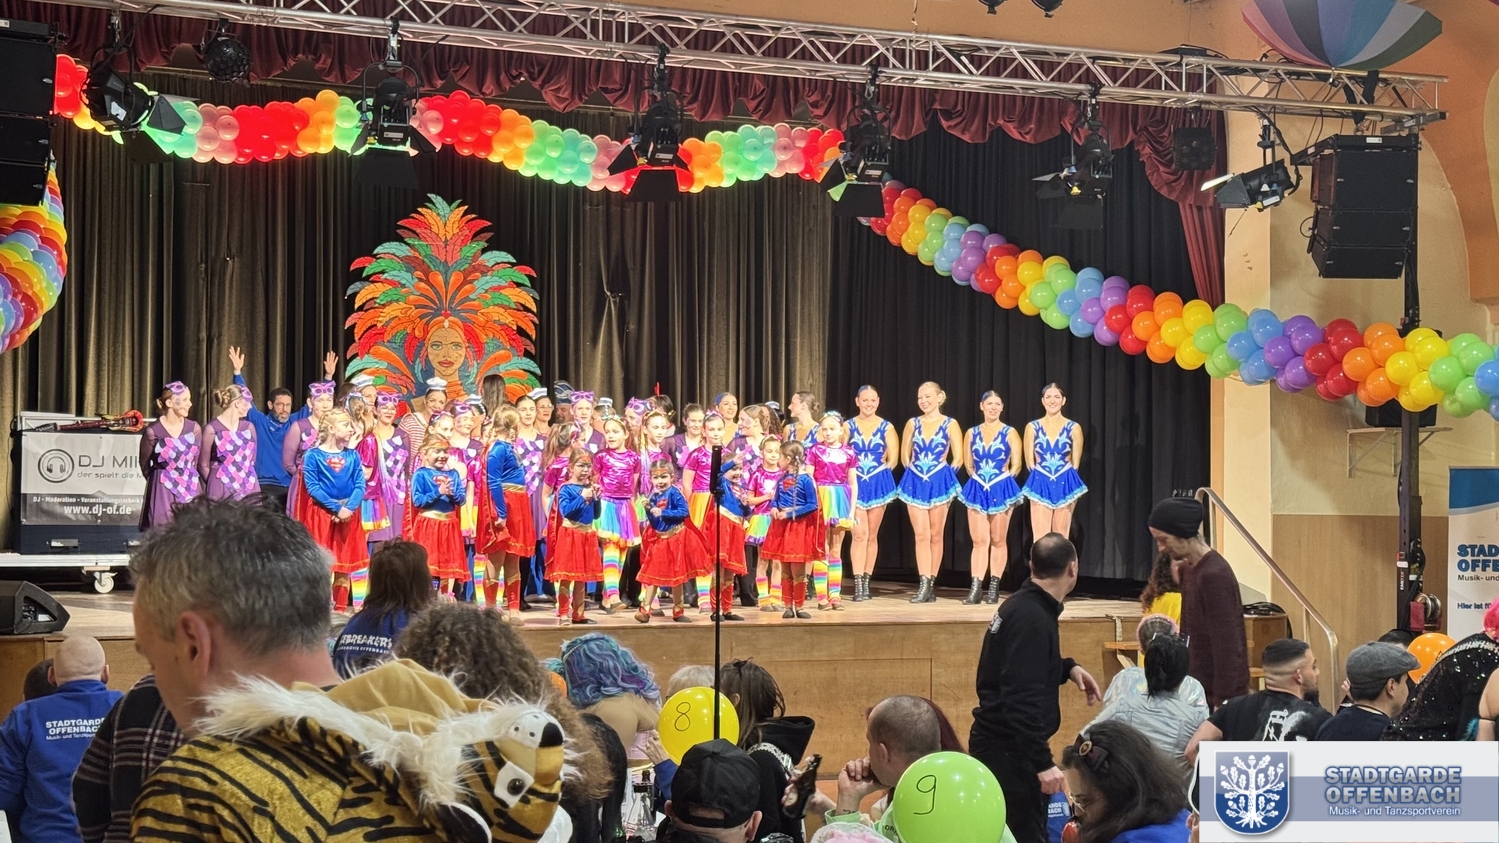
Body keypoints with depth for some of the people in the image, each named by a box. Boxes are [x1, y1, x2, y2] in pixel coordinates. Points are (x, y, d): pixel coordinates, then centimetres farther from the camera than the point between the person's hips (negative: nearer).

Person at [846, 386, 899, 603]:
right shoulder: (849, 426, 3)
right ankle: (858, 584, -12)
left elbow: (893, 458, 5)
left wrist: (882, 470, -3)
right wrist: (850, 472, -9)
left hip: (879, 482, 2)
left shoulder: (886, 427, 5)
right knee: (859, 534, -11)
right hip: (855, 482, -1)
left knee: (872, 535, 6)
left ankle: (866, 581, 14)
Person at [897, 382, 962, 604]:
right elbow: (905, 455, 13)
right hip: (915, 482, 2)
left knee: (935, 535, 3)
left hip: (940, 482, -2)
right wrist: (915, 472, 3)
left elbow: (958, 458, 2)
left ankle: (931, 584, 8)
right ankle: (924, 585, -9)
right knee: (921, 535, -5)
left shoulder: (950, 425, 1)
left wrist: (944, 474, -4)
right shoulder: (913, 423, 7)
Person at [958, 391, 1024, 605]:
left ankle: (994, 588, 10)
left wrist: (1002, 480, -4)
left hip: (1001, 489, -2)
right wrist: (979, 478, 2)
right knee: (979, 541, -2)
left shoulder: (1010, 433, 0)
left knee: (998, 541, 4)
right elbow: (968, 464, 13)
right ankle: (975, 588, -4)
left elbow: (1016, 465, 0)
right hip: (977, 489, 2)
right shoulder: (972, 433, 7)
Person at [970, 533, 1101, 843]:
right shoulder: (1031, 618, -21)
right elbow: (1021, 698, -27)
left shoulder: (1023, 605, 9)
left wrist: (1068, 668, 12)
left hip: (1000, 742, 10)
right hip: (1008, 748, -10)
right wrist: (1043, 762, -27)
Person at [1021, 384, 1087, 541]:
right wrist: (1043, 475, 3)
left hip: (1065, 485, 0)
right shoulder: (1032, 427, 2)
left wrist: (1065, 478, 6)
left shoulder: (1074, 428, 1)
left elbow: (1076, 463, 6)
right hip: (1040, 486, 0)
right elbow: (1030, 461, 6)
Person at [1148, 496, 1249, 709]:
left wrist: (1222, 701, -19)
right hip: (1197, 689, 9)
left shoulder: (1215, 575, -17)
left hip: (1218, 693, -9)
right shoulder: (1187, 569, 11)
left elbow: (1227, 645, -19)